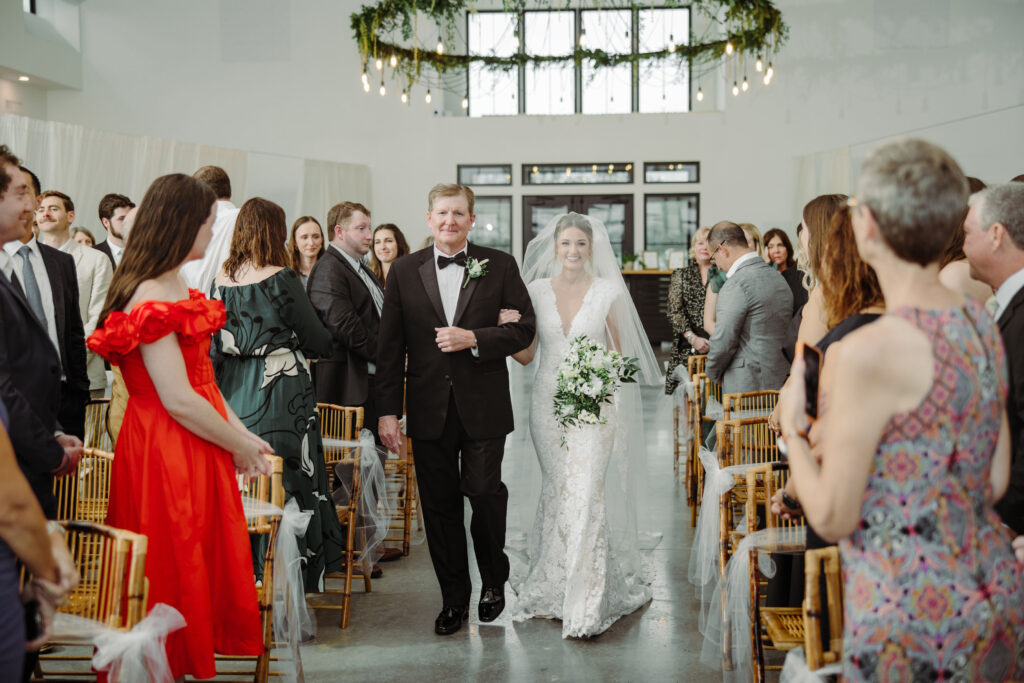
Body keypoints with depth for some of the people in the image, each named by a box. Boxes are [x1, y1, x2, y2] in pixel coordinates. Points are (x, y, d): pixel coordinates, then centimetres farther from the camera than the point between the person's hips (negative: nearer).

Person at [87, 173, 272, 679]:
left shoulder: (177, 287, 12)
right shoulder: (148, 298, -19)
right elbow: (179, 401, -22)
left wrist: (242, 434, 4)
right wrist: (240, 446, -10)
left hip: (197, 454, 9)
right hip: (165, 455, -9)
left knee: (203, 569, 15)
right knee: (173, 569, 3)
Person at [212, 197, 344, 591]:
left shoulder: (221, 280, 4)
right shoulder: (280, 279, -12)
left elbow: (220, 342, 11)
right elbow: (317, 340, -6)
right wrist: (326, 344, 14)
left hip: (233, 393, 6)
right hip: (279, 394, -6)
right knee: (284, 486, 2)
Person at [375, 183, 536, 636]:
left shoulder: (499, 266, 2)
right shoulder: (404, 272, 5)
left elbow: (524, 328, 0)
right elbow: (390, 347, 4)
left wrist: (474, 339, -16)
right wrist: (388, 410, -1)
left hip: (483, 406, -1)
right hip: (429, 408, 2)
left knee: (484, 492, -2)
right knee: (439, 505, 6)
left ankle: (494, 581, 25)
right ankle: (453, 599, 21)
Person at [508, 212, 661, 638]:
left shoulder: (609, 292, 0)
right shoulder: (536, 290, 5)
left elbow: (618, 352, 7)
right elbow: (526, 354, 8)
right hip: (548, 401, 3)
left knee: (586, 492, -10)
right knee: (555, 490, 10)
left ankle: (586, 604, -6)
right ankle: (555, 588, 24)